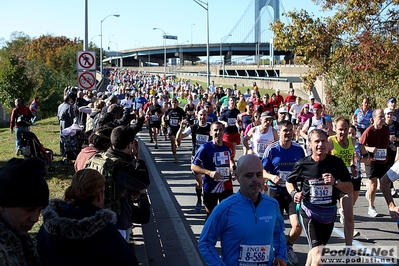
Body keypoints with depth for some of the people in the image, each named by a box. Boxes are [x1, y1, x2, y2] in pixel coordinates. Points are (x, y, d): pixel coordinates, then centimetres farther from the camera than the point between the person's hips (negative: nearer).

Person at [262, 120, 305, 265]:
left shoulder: (299, 149, -1)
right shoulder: (271, 149, -7)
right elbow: (262, 171, -4)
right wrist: (271, 177, -22)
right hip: (275, 191, -1)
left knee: (298, 225, -8)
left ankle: (288, 247, 22)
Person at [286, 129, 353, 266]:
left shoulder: (336, 162, -8)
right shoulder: (303, 164, -11)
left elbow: (350, 188, -3)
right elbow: (289, 181, 7)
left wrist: (335, 182, -21)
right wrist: (294, 193, -13)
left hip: (329, 213, 3)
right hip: (310, 213, -3)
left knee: (315, 249, 23)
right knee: (318, 253, -17)